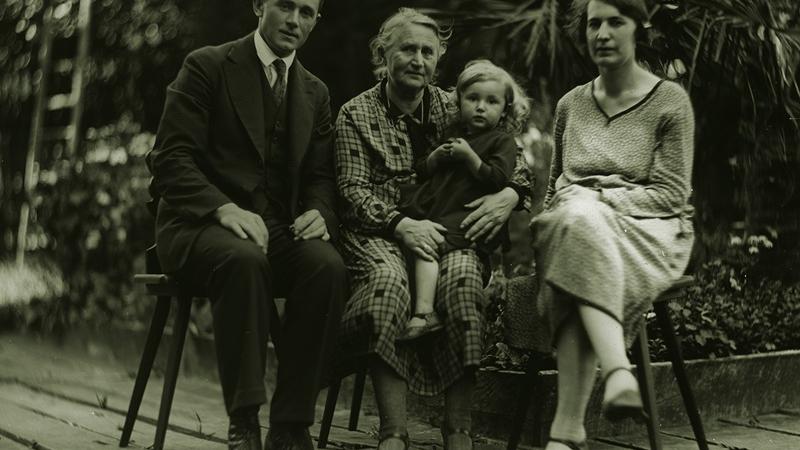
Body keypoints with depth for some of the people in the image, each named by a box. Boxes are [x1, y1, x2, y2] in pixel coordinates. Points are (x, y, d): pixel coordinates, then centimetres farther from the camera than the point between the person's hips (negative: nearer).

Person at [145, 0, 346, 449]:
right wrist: (224, 208, -25)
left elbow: (320, 176, 15)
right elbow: (171, 158, -8)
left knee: (328, 265, -29)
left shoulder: (315, 92, 16)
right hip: (200, 223, -4)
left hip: (279, 229, 4)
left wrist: (319, 212, -10)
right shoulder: (207, 67, 0)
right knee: (245, 258, -39)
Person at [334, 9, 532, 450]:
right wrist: (401, 224, -20)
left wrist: (511, 193, -8)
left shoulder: (452, 108, 14)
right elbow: (353, 190, -2)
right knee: (388, 278, -36)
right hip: (379, 232, -1)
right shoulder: (356, 114, 8)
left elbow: (513, 158, 15)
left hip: (443, 229, 2)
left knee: (462, 275, -33)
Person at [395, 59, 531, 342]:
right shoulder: (451, 133, 21)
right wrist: (437, 156, 0)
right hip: (434, 208, 8)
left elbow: (498, 180, -12)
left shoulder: (502, 141, 3)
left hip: (467, 215, -8)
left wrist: (469, 156, -15)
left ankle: (423, 312, -36)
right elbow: (421, 171, 21)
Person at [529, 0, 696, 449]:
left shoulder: (669, 101, 6)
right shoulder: (571, 104, 20)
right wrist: (573, 202, 4)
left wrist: (600, 197, -13)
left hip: (650, 231, -3)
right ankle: (619, 372, -53)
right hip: (575, 223, 3)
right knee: (579, 222, -38)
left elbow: (671, 192, -1)